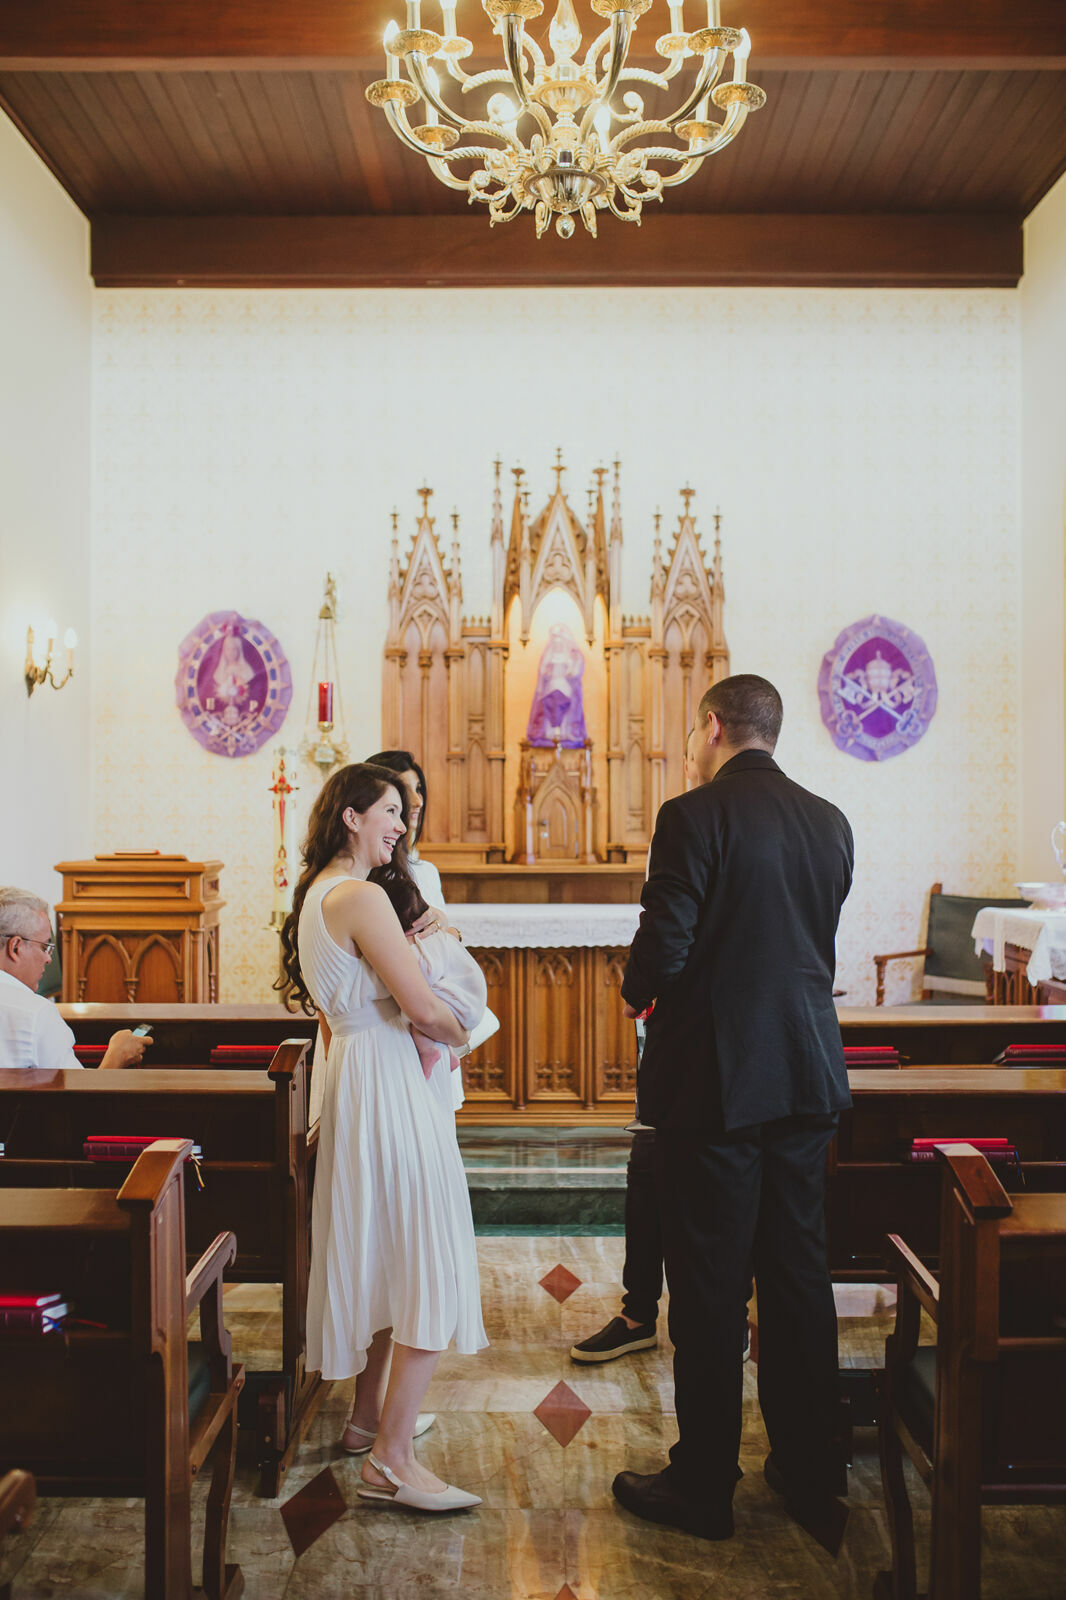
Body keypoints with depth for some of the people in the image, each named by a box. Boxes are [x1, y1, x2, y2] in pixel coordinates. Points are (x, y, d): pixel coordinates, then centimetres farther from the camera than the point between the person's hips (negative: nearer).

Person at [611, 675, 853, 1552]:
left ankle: (704, 1485, 17)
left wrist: (636, 992, 4)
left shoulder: (695, 816, -13)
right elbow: (824, 944, 11)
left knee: (711, 1284, 5)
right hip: (809, 1075, 6)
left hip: (714, 1077, -6)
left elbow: (664, 946, -16)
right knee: (800, 1273, 15)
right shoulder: (829, 822, 6)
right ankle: (811, 1475, 26)